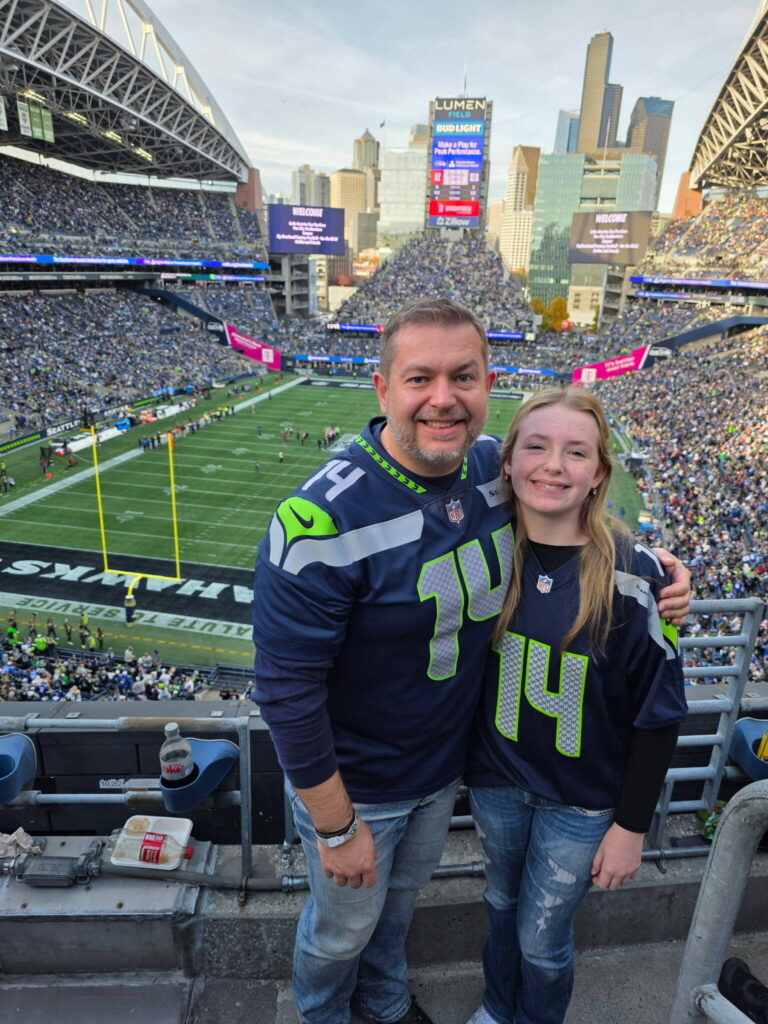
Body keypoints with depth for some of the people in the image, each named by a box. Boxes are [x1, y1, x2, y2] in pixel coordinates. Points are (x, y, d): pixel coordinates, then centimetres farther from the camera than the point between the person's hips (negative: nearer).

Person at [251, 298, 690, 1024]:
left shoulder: (494, 465, -14)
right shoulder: (323, 522, -34)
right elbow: (286, 691, -27)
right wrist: (336, 827, -17)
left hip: (446, 766, 6)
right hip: (354, 786, -5)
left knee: (401, 896, 33)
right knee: (343, 930, 24)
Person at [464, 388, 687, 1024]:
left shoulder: (631, 575, -22)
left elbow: (659, 711, -13)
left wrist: (632, 825, -8)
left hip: (583, 798, -3)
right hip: (495, 779, 3)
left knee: (543, 942, 17)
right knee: (502, 906, 26)